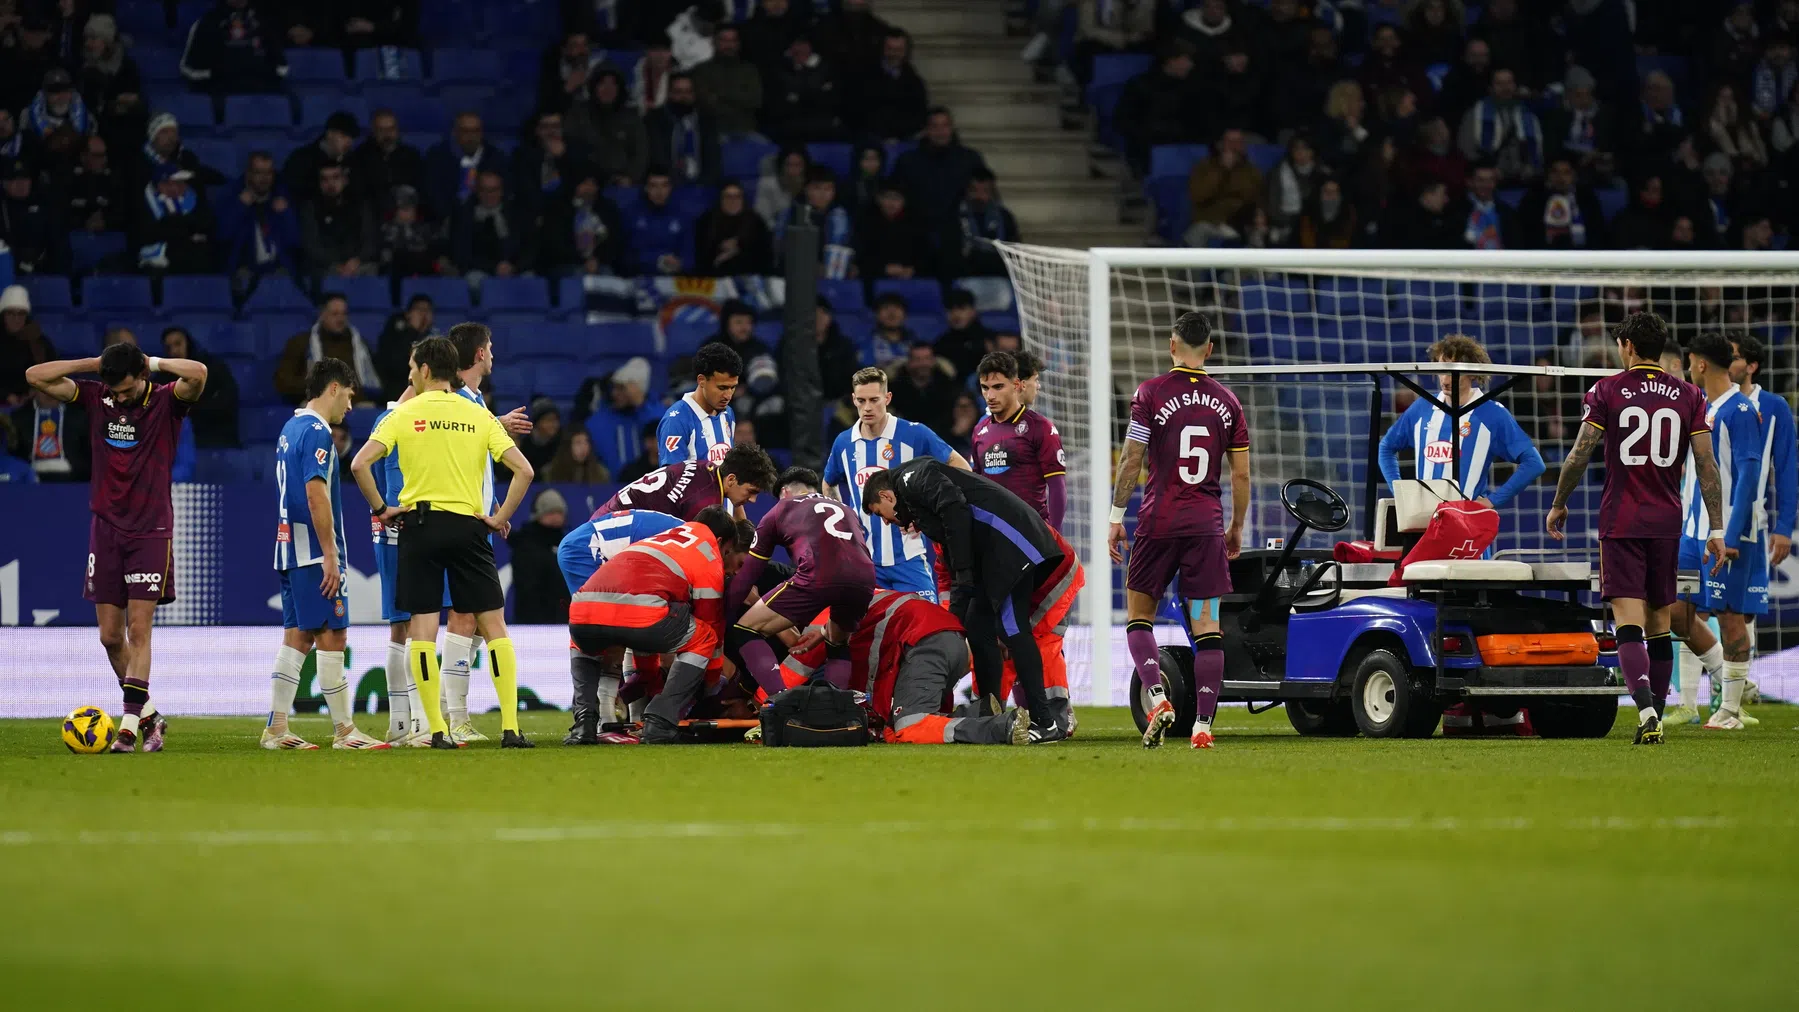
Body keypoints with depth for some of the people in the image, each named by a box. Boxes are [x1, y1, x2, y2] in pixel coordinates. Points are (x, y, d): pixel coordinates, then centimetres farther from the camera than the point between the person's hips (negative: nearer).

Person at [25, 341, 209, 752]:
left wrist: (154, 363, -13)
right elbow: (35, 376, -3)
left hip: (151, 532, -4)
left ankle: (130, 725, -11)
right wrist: (94, 364, -6)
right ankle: (147, 714, 18)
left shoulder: (166, 402, -6)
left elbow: (198, 374, -27)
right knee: (110, 636, 3)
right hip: (105, 529, 4)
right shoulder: (95, 398, 2)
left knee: (138, 630, -10)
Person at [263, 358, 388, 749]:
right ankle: (344, 731, -3)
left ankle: (276, 729, 6)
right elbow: (316, 494, -20)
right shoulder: (316, 432, -13)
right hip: (314, 552, -9)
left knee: (296, 638, 9)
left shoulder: (291, 428, 17)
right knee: (331, 638, -5)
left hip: (290, 551, 9)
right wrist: (331, 556, -20)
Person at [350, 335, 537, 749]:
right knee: (494, 625, 6)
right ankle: (510, 727, -3)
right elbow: (523, 470, -3)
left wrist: (381, 508, 1)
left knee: (423, 629, 2)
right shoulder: (479, 416, 5)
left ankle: (438, 730, -6)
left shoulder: (405, 415, 0)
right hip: (468, 525, 1)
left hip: (421, 523, -1)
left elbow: (360, 464, -10)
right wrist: (501, 517, 4)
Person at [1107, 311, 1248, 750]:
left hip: (1159, 520, -2)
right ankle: (1203, 725, -3)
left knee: (1139, 615, 11)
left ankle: (1158, 699, -9)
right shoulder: (1227, 402, 6)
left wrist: (1116, 517, 2)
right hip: (1207, 524, 2)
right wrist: (1237, 528, 20)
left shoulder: (1151, 393, -3)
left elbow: (1131, 461, -6)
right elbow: (1241, 474, 8)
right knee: (1207, 627, 2)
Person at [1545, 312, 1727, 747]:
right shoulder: (1688, 396, 4)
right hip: (1666, 523, 3)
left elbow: (1579, 456, -5)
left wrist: (1558, 505, 11)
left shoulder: (1606, 391, -3)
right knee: (1659, 625, 13)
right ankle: (1655, 719, 18)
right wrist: (1716, 531, 3)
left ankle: (1646, 711, -29)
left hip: (1621, 523, -3)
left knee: (1629, 624, -10)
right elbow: (1706, 465, 1)